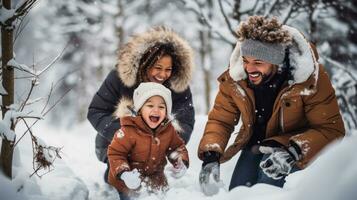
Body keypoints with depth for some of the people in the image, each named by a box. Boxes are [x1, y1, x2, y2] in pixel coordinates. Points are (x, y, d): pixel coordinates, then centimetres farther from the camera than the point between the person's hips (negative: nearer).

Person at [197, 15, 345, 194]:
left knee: (270, 169, -33)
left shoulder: (310, 78, -30)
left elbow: (331, 130, -28)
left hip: (295, 145, -4)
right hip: (255, 144, 4)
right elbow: (220, 120, -9)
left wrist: (293, 152, -44)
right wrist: (211, 155, -29)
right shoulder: (234, 78, -20)